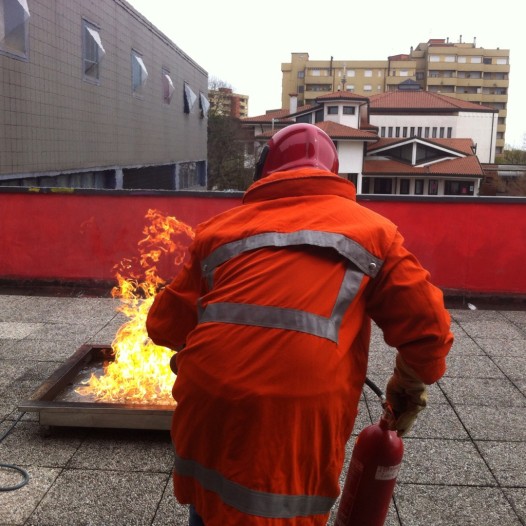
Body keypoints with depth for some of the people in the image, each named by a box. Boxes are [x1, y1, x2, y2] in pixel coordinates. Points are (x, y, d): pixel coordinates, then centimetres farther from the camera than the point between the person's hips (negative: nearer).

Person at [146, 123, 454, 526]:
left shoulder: (222, 226, 16)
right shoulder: (372, 228, 11)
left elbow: (166, 325, 16)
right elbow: (426, 327, 8)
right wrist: (409, 387, 27)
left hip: (207, 406, 3)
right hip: (303, 415, -2)